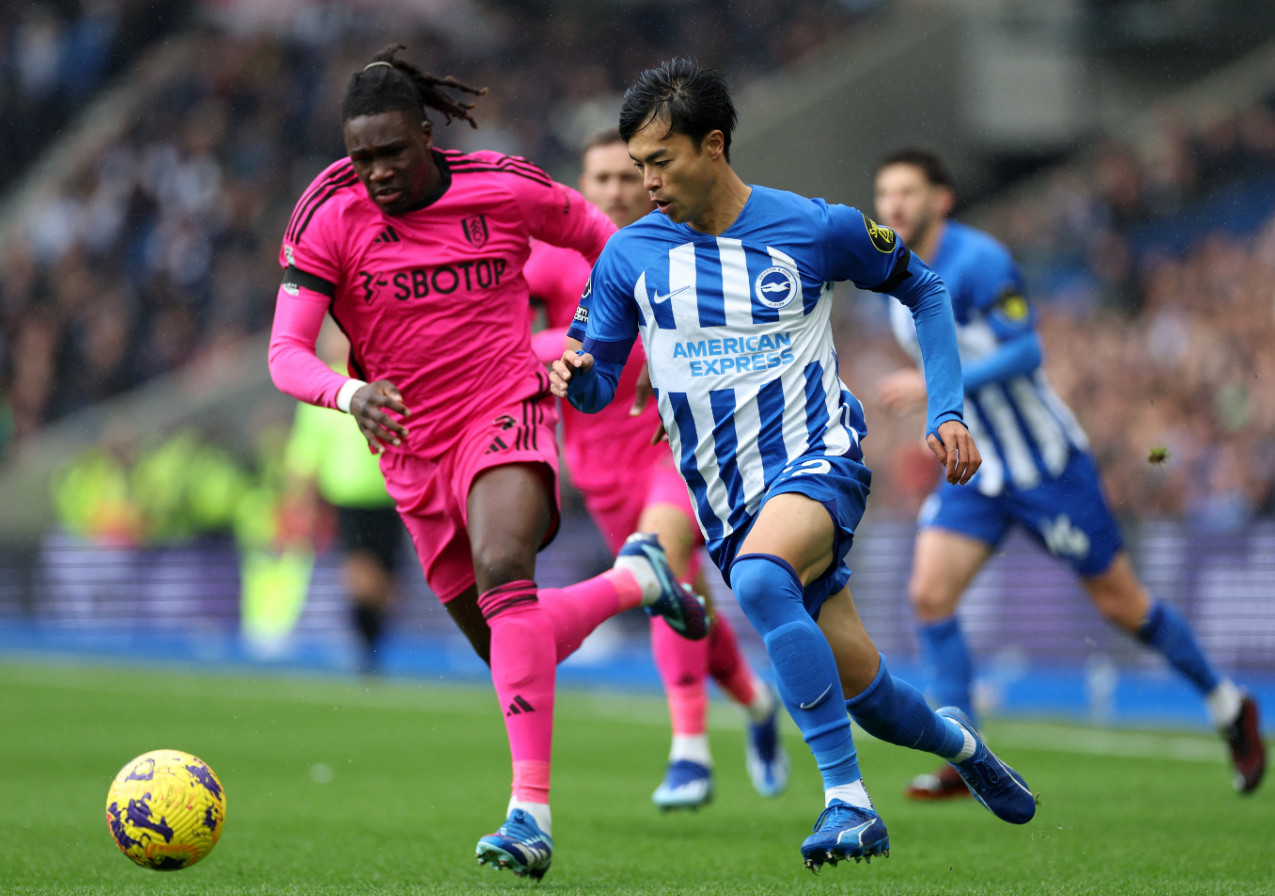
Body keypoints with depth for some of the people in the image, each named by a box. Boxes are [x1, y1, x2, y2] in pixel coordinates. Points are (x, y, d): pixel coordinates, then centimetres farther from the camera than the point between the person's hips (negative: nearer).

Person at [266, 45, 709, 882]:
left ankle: (532, 813, -36)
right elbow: (286, 352, -17)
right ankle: (635, 578, 40)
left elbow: (598, 237, 12)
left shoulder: (507, 189, -8)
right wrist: (351, 394, -37)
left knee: (502, 575, -32)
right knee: (510, 649, 10)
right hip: (413, 450, 3)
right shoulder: (329, 218, -10)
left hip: (505, 414, -3)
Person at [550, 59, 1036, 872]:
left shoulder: (816, 228, -7)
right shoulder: (630, 256, 0)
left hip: (817, 460, -4)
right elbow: (599, 384, 6)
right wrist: (575, 378, -18)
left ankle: (849, 800, -34)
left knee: (758, 578, -37)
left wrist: (948, 413, 3)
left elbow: (923, 288, 9)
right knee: (861, 693, 6)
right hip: (727, 499, 4)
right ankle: (954, 741, 42)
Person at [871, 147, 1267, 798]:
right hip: (975, 471, 6)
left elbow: (1024, 351, -26)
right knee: (929, 594, -13)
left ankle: (1229, 707, 25)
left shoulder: (978, 261, -19)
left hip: (1047, 466, -6)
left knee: (1120, 603, 3)